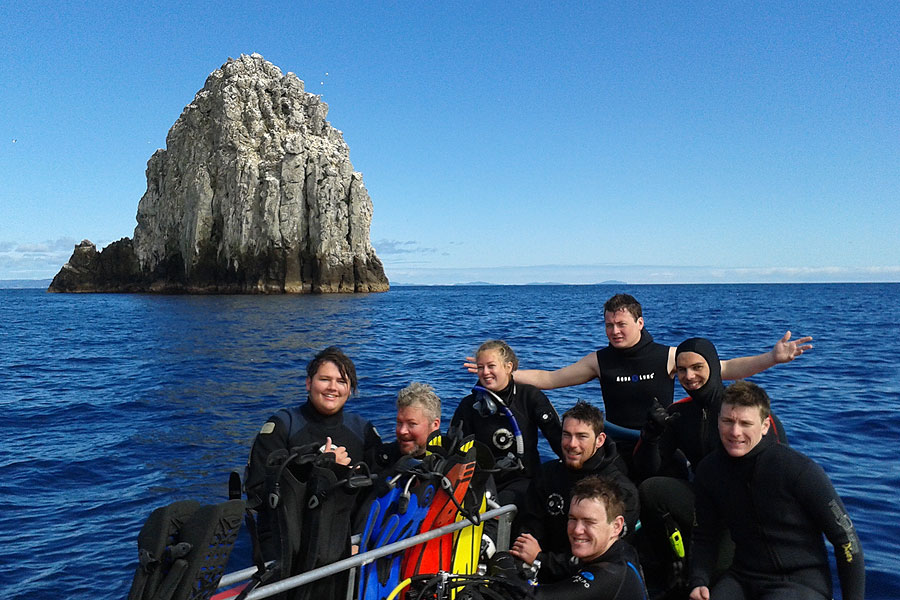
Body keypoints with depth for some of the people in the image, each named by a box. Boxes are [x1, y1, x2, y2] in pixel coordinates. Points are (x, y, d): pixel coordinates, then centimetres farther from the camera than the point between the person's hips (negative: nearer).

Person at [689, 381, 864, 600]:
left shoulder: (800, 470, -18)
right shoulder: (709, 471, -3)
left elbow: (845, 537, -9)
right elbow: (703, 537, 7)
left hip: (801, 581, -4)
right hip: (743, 577, 4)